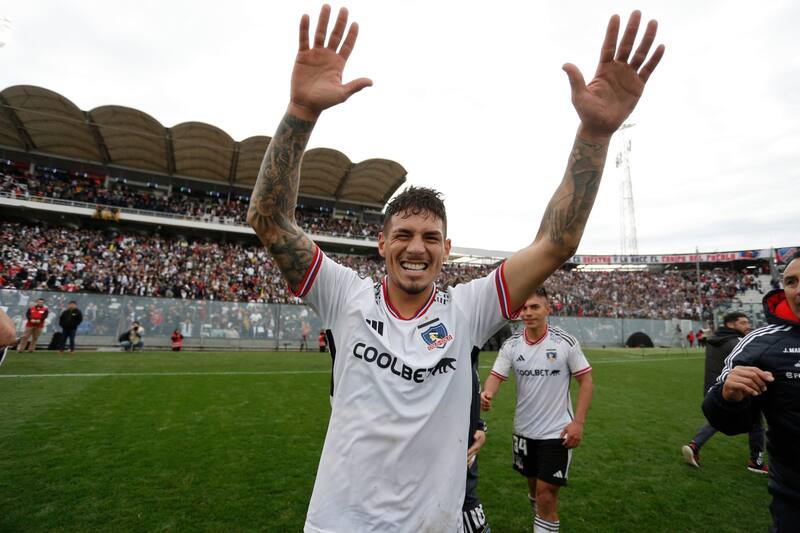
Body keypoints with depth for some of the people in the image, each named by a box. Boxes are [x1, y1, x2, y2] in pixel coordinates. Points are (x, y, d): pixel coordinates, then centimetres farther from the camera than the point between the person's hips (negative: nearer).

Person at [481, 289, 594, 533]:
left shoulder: (566, 342, -12)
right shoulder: (510, 345, -5)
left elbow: (586, 380, -6)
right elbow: (496, 376, -9)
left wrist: (578, 422, -13)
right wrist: (487, 394, -32)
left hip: (557, 431, -3)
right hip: (524, 430, 4)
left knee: (547, 493, -3)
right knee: (534, 484, 20)